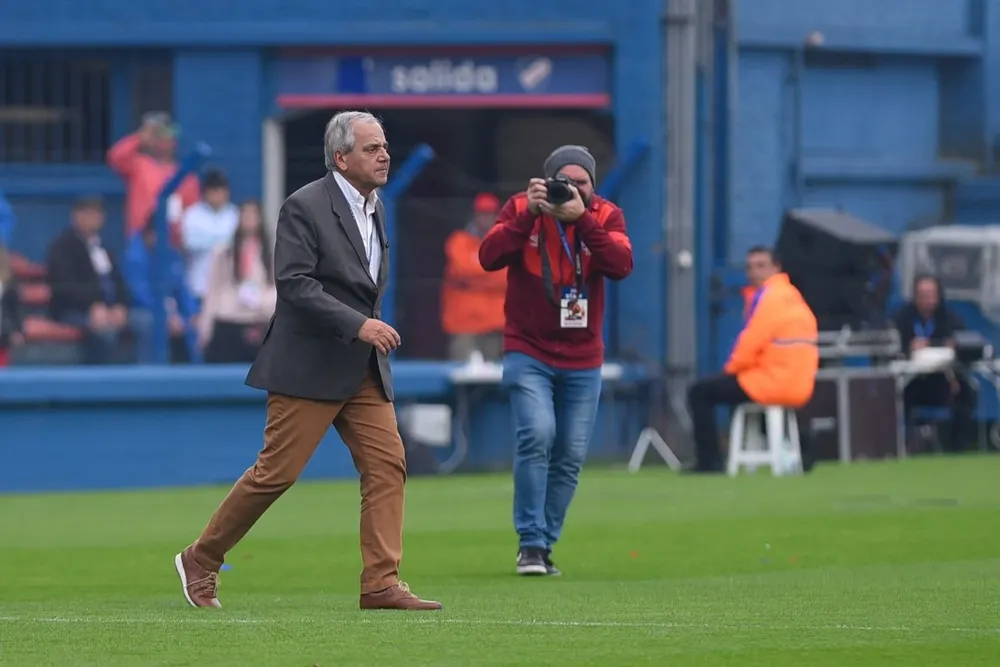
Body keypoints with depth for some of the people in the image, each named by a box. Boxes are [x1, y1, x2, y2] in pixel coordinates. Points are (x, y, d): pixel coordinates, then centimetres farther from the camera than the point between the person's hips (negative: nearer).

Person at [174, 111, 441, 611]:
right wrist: (358, 324, -25)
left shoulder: (374, 208, 14)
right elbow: (294, 284, -21)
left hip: (363, 368, 8)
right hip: (309, 367, -8)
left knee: (387, 464, -4)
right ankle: (200, 561, 10)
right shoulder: (305, 207, -12)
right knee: (276, 472, -5)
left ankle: (380, 585, -5)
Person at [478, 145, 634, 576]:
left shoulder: (606, 216, -2)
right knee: (537, 436, -21)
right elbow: (489, 258, -19)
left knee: (570, 456, 4)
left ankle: (545, 545, 17)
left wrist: (582, 218, -27)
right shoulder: (521, 208, -5)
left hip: (583, 360, 3)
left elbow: (621, 266, -20)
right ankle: (530, 543, -15)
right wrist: (528, 214, -28)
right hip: (528, 353, -3)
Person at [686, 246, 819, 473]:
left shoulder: (768, 296, -11)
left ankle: (710, 462, -7)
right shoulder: (792, 295, 19)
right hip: (799, 386, 9)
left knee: (700, 393, -1)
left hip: (773, 382, -9)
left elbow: (752, 342, -16)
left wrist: (731, 368, 3)